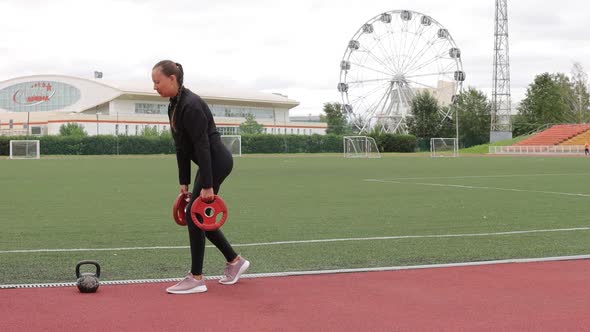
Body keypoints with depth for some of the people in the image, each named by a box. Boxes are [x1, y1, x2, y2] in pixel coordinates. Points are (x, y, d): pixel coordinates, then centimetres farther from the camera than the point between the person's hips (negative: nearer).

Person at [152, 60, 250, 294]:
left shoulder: (191, 105, -21)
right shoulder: (174, 106, 9)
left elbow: (202, 146, -24)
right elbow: (182, 147, 13)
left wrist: (207, 186, -24)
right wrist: (184, 182, 14)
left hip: (217, 161, -10)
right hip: (210, 162, 10)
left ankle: (196, 278, 2)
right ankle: (235, 261, 26)